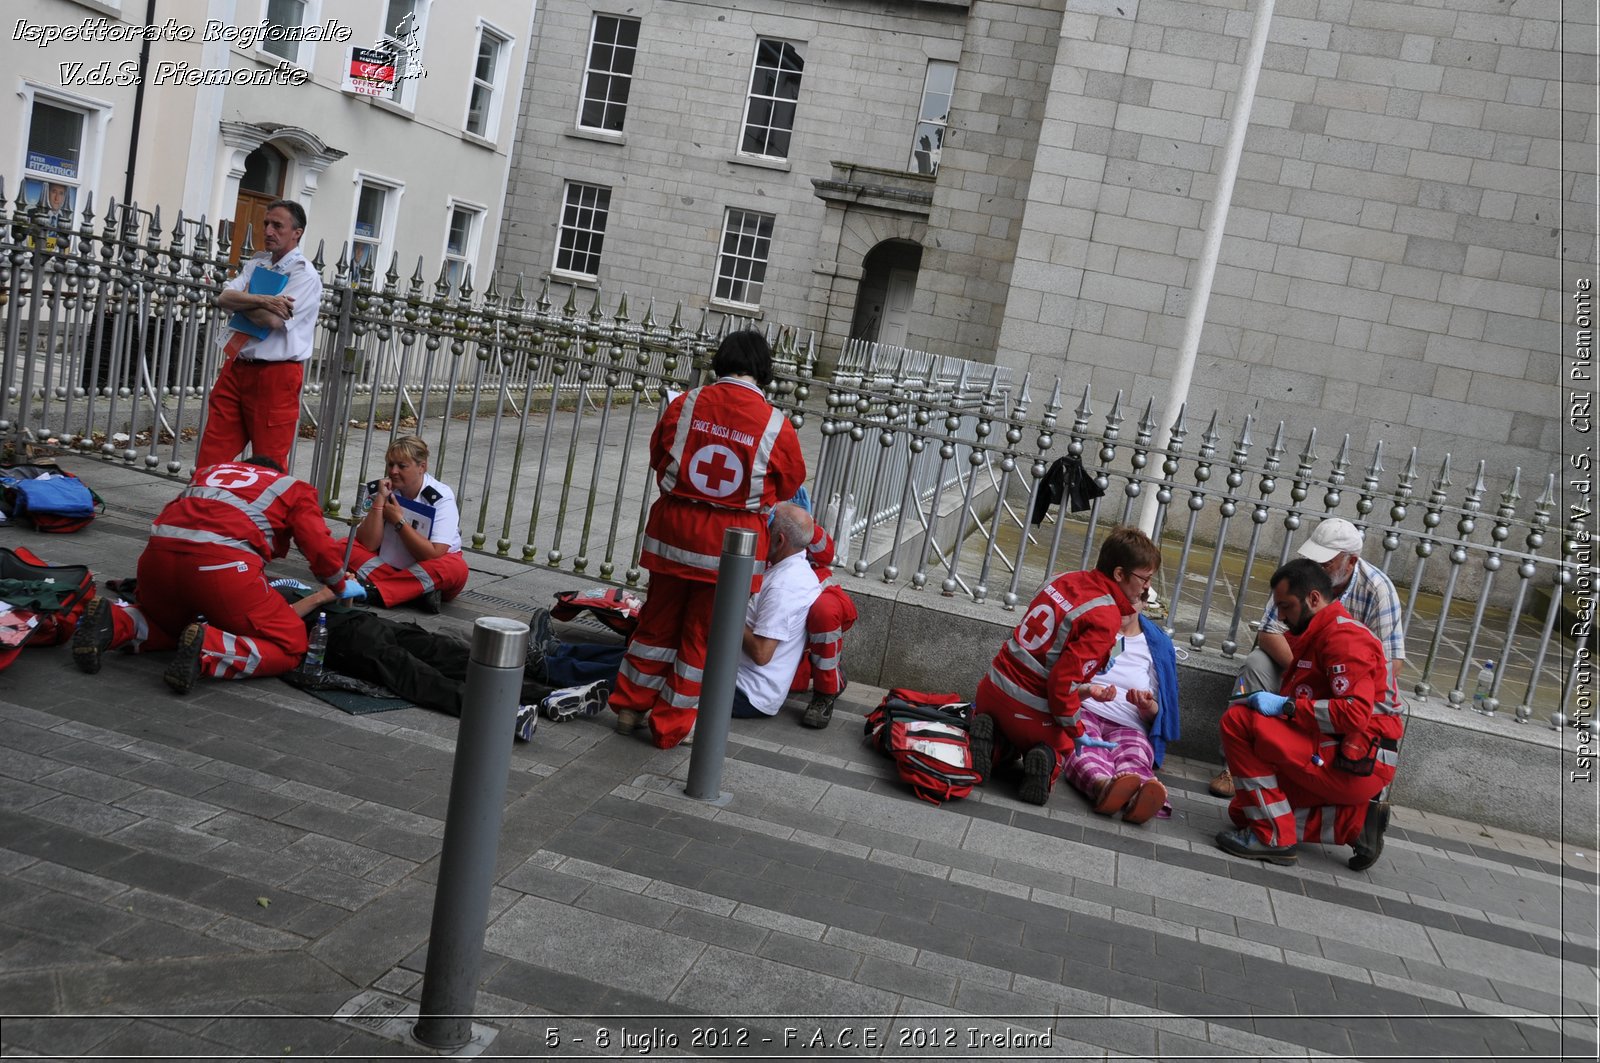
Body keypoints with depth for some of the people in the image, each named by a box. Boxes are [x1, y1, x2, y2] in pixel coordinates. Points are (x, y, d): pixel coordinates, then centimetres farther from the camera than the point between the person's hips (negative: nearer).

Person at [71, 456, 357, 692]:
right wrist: (341, 587, 31)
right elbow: (322, 550, 12)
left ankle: (113, 623, 3)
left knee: (167, 623, 36)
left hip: (158, 554, 6)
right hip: (221, 565, -5)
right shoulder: (294, 489, 23)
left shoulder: (209, 471, 36)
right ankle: (207, 650, -18)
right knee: (289, 647, 7)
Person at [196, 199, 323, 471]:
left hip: (276, 375, -6)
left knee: (269, 462, 4)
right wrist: (263, 300, -17)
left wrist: (241, 300, -1)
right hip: (236, 367, 7)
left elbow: (273, 320, -19)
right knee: (211, 451, 7)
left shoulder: (304, 275, -8)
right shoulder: (256, 264, 13)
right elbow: (223, 299, -1)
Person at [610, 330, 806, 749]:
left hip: (674, 529, 2)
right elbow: (790, 484, 3)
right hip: (729, 543, -2)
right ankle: (670, 726, 21)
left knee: (657, 623, 19)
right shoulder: (776, 425, -12)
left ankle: (630, 707, 30)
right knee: (701, 637, 11)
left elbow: (657, 456, 8)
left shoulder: (685, 405, -7)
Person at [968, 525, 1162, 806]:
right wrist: (1077, 732, -10)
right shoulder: (1106, 618, -19)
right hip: (1031, 710, -5)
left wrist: (1083, 688, 15)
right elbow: (1063, 680, -23)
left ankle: (990, 740, 3)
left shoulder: (1065, 580, 3)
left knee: (1005, 743, 35)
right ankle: (1045, 761, -5)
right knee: (1062, 749, 28)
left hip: (994, 688, 5)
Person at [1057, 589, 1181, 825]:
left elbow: (1156, 714, 15)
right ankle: (1104, 785, -70)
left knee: (1133, 760, -36)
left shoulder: (1158, 644, 18)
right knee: (1083, 750, -38)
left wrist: (1149, 707, -10)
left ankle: (1140, 799, -69)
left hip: (1128, 727, 1)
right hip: (1081, 712, -1)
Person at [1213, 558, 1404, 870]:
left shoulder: (1344, 636, -14)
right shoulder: (1319, 636, 20)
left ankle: (1273, 838, -16)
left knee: (1239, 721, -21)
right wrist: (1269, 702, 3)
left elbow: (1355, 713, -25)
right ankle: (1355, 821, 7)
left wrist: (1285, 706, -22)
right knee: (1244, 811, 14)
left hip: (1356, 763, -11)